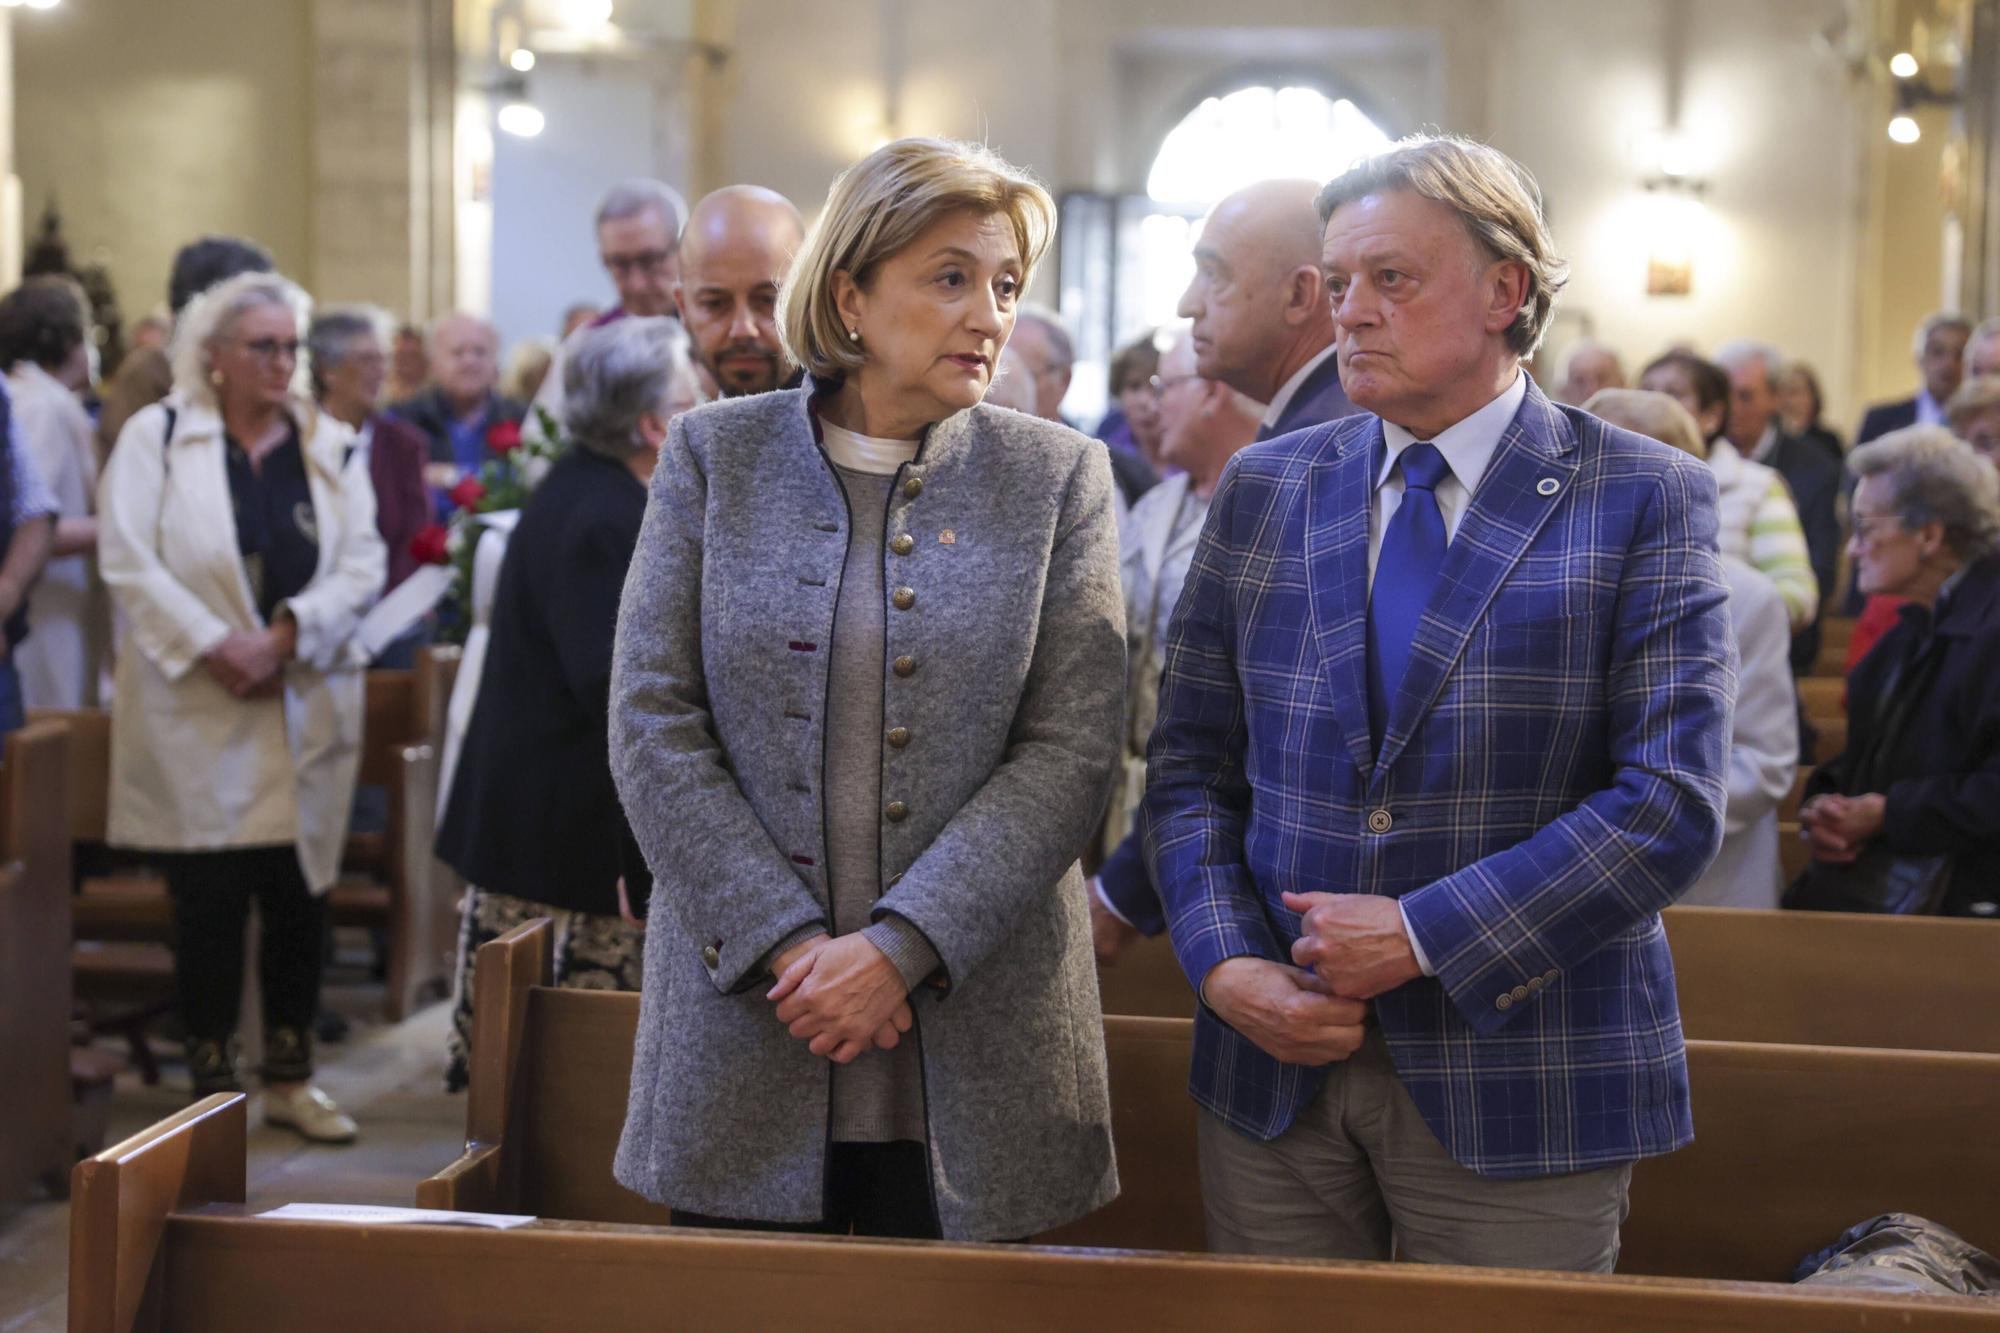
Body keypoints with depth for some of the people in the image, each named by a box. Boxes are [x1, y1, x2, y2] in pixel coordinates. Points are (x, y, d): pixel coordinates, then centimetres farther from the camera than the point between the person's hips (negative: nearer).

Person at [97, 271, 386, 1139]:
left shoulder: (332, 447, 8)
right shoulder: (156, 436, -1)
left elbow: (361, 565, 0)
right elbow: (129, 562, -9)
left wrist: (284, 636, -14)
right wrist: (213, 646, -16)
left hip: (306, 708, 3)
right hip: (193, 711, -3)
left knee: (299, 894, 7)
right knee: (209, 900, 1)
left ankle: (291, 1078, 20)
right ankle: (211, 1084, 12)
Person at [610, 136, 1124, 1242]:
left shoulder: (1059, 478, 3)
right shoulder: (713, 456, 4)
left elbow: (1071, 748, -5)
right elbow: (652, 724, -2)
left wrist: (902, 945, -14)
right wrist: (785, 941, -11)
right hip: (743, 1029, 1)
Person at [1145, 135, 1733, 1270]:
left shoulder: (1646, 501, -3)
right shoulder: (1264, 489, 9)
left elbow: (1674, 804, -11)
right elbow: (1191, 763, 9)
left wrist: (1424, 936, -15)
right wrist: (1225, 963, -7)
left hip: (1518, 1086, -3)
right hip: (1275, 1065, 3)